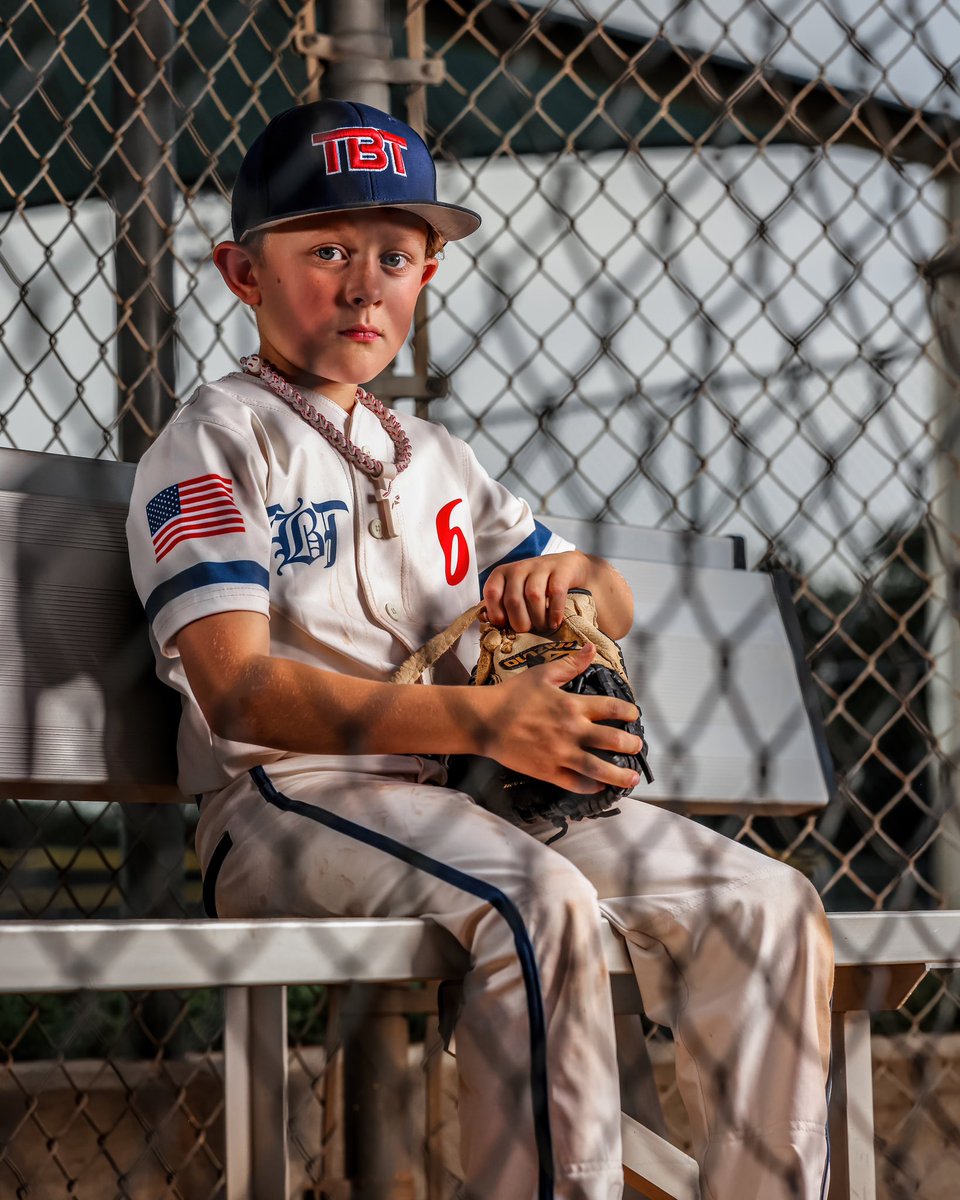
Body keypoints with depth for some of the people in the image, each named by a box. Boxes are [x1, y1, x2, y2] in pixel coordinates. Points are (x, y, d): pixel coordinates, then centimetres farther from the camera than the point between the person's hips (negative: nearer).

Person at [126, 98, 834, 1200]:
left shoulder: (435, 458, 25)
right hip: (287, 802, -7)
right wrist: (483, 718, -24)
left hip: (473, 800, 7)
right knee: (537, 905, -35)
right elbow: (237, 689, -14)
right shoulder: (217, 439, 2)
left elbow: (616, 611, 34)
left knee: (770, 905, -9)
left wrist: (566, 570, 6)